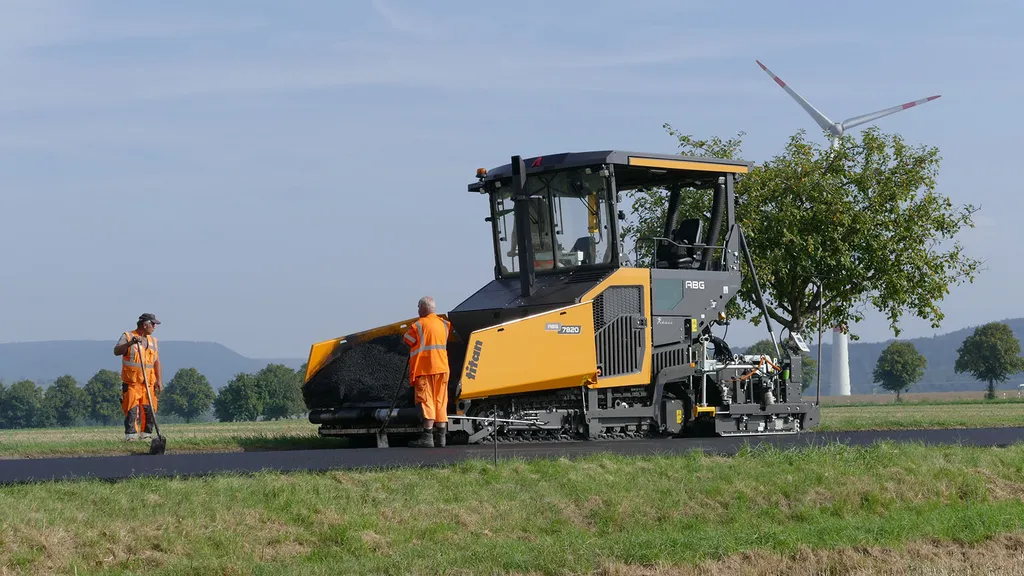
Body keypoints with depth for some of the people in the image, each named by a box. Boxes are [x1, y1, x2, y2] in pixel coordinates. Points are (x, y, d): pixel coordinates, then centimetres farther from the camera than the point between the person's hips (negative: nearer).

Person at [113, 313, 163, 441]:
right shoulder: (127, 336, 1)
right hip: (131, 382, -4)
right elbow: (116, 351, -14)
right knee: (131, 410, -9)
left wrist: (159, 380, 3)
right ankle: (131, 435, -7)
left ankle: (146, 434, 8)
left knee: (149, 410, 0)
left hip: (149, 382, 5)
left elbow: (156, 362, 13)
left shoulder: (153, 340, 16)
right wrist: (131, 343, -29)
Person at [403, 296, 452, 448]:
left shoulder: (418, 325, -7)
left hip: (424, 367, -6)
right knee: (440, 402, 8)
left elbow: (407, 341, -2)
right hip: (442, 367, 6)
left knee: (426, 401, -7)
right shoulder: (444, 324, 11)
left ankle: (427, 437, -13)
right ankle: (441, 437, 7)